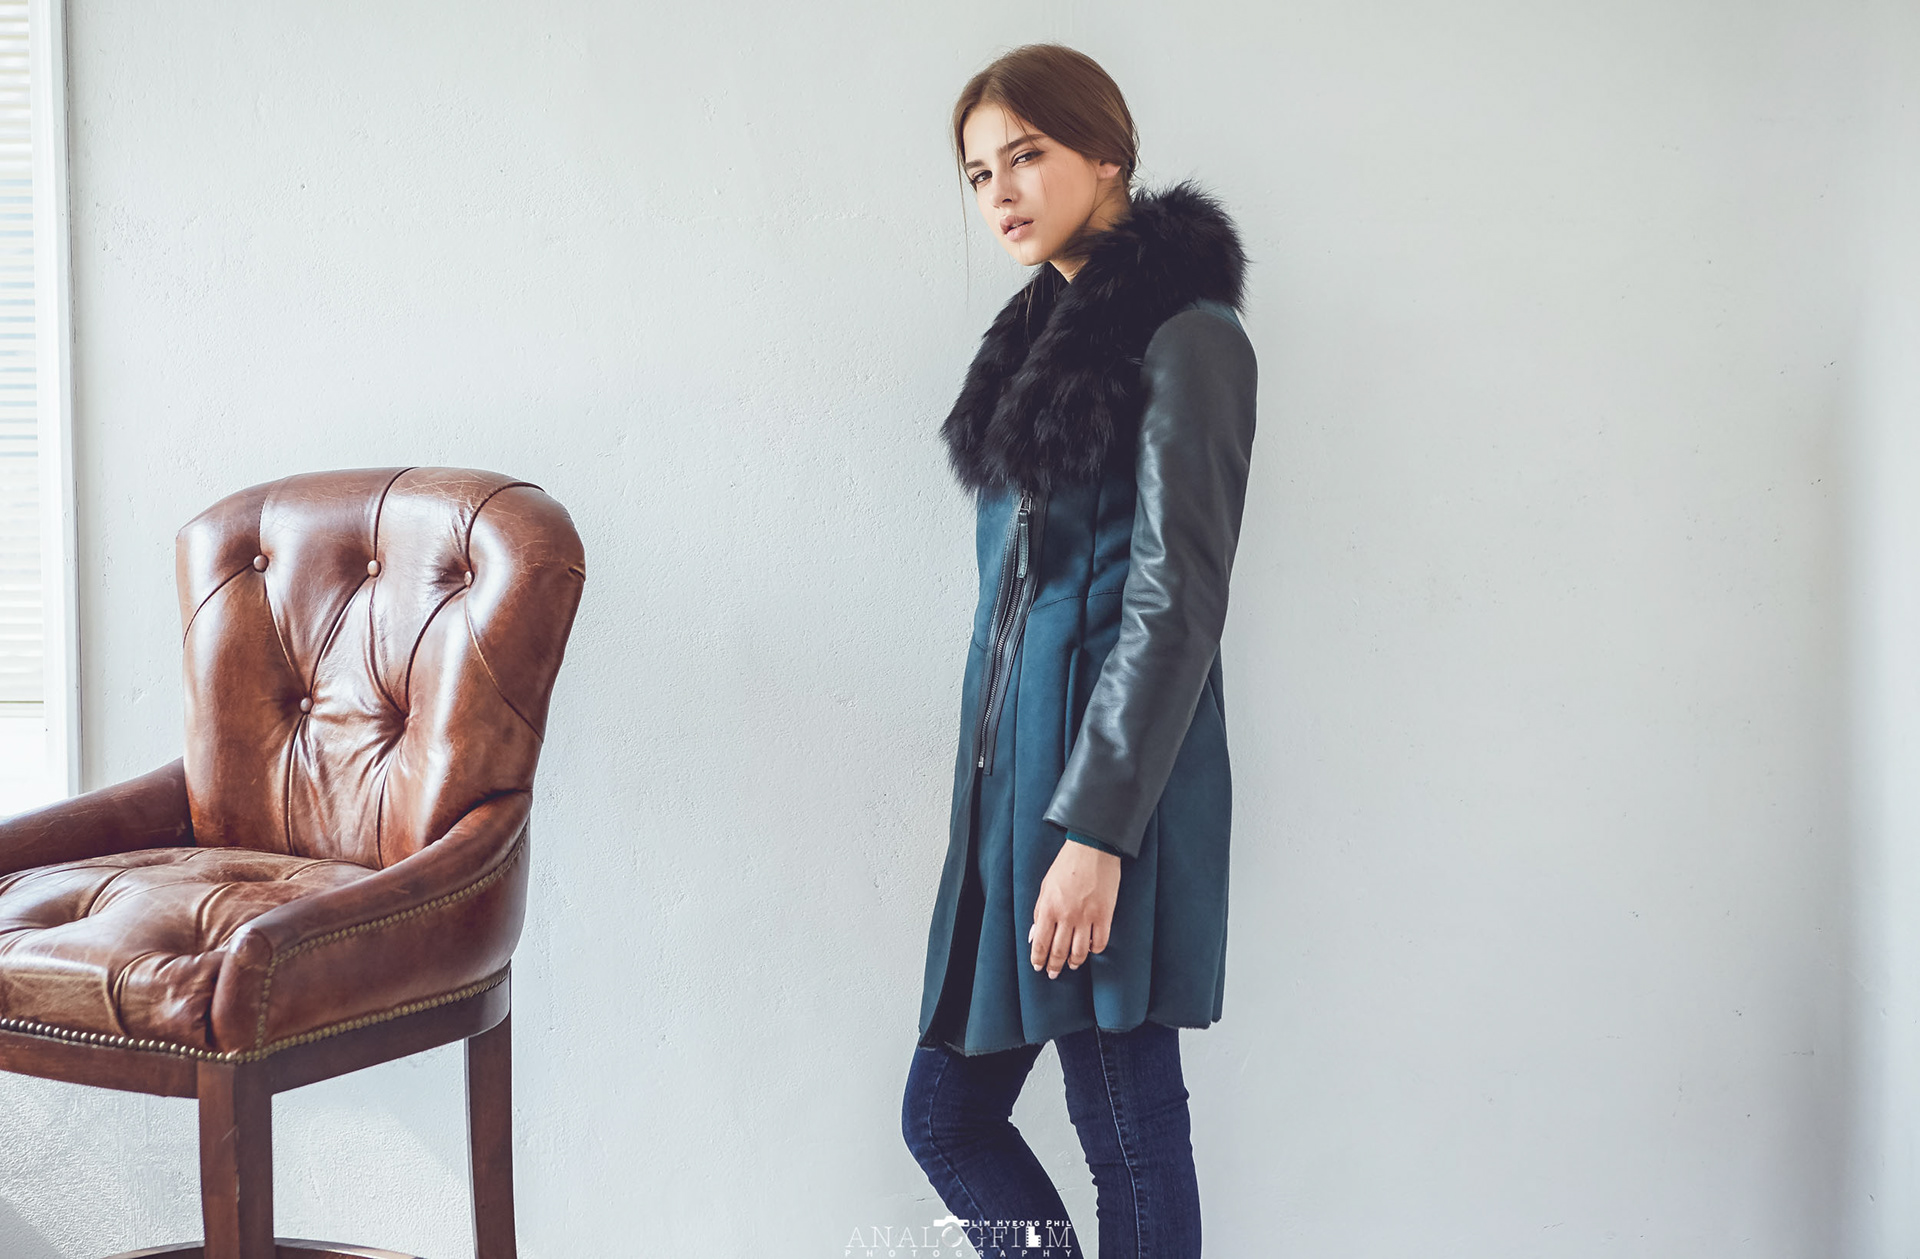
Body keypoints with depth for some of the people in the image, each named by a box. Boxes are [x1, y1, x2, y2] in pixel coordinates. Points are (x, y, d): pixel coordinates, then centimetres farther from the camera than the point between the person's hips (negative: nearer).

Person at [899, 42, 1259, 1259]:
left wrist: (1095, 829, -19)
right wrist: (1005, 791, 15)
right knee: (948, 1116, 10)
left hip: (1106, 787, -9)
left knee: (1130, 1133, 1)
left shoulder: (1186, 337, -9)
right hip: (1010, 770, 9)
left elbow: (1178, 601, -15)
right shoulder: (1045, 333, 17)